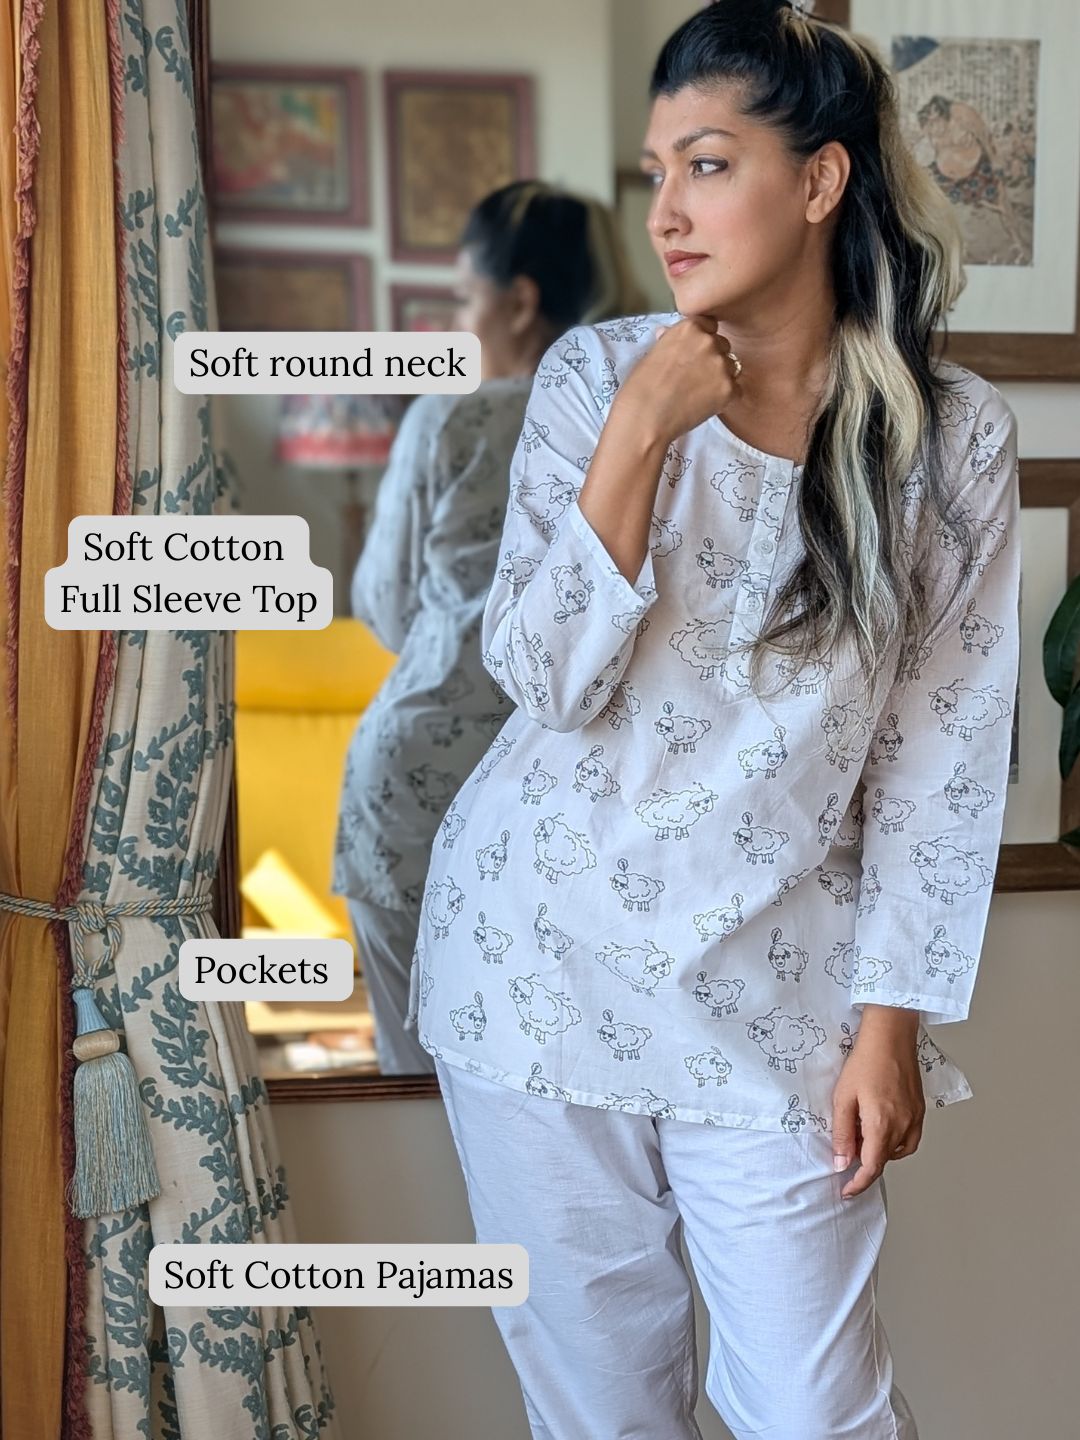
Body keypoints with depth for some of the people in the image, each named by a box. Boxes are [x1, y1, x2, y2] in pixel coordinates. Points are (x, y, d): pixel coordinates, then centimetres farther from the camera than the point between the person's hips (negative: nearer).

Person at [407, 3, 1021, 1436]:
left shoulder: (955, 433, -5)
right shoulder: (595, 374, -4)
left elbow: (945, 749, -3)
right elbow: (544, 680, -10)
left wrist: (892, 1022, -3)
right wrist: (639, 436, -19)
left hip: (774, 989, -1)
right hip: (543, 955, 1)